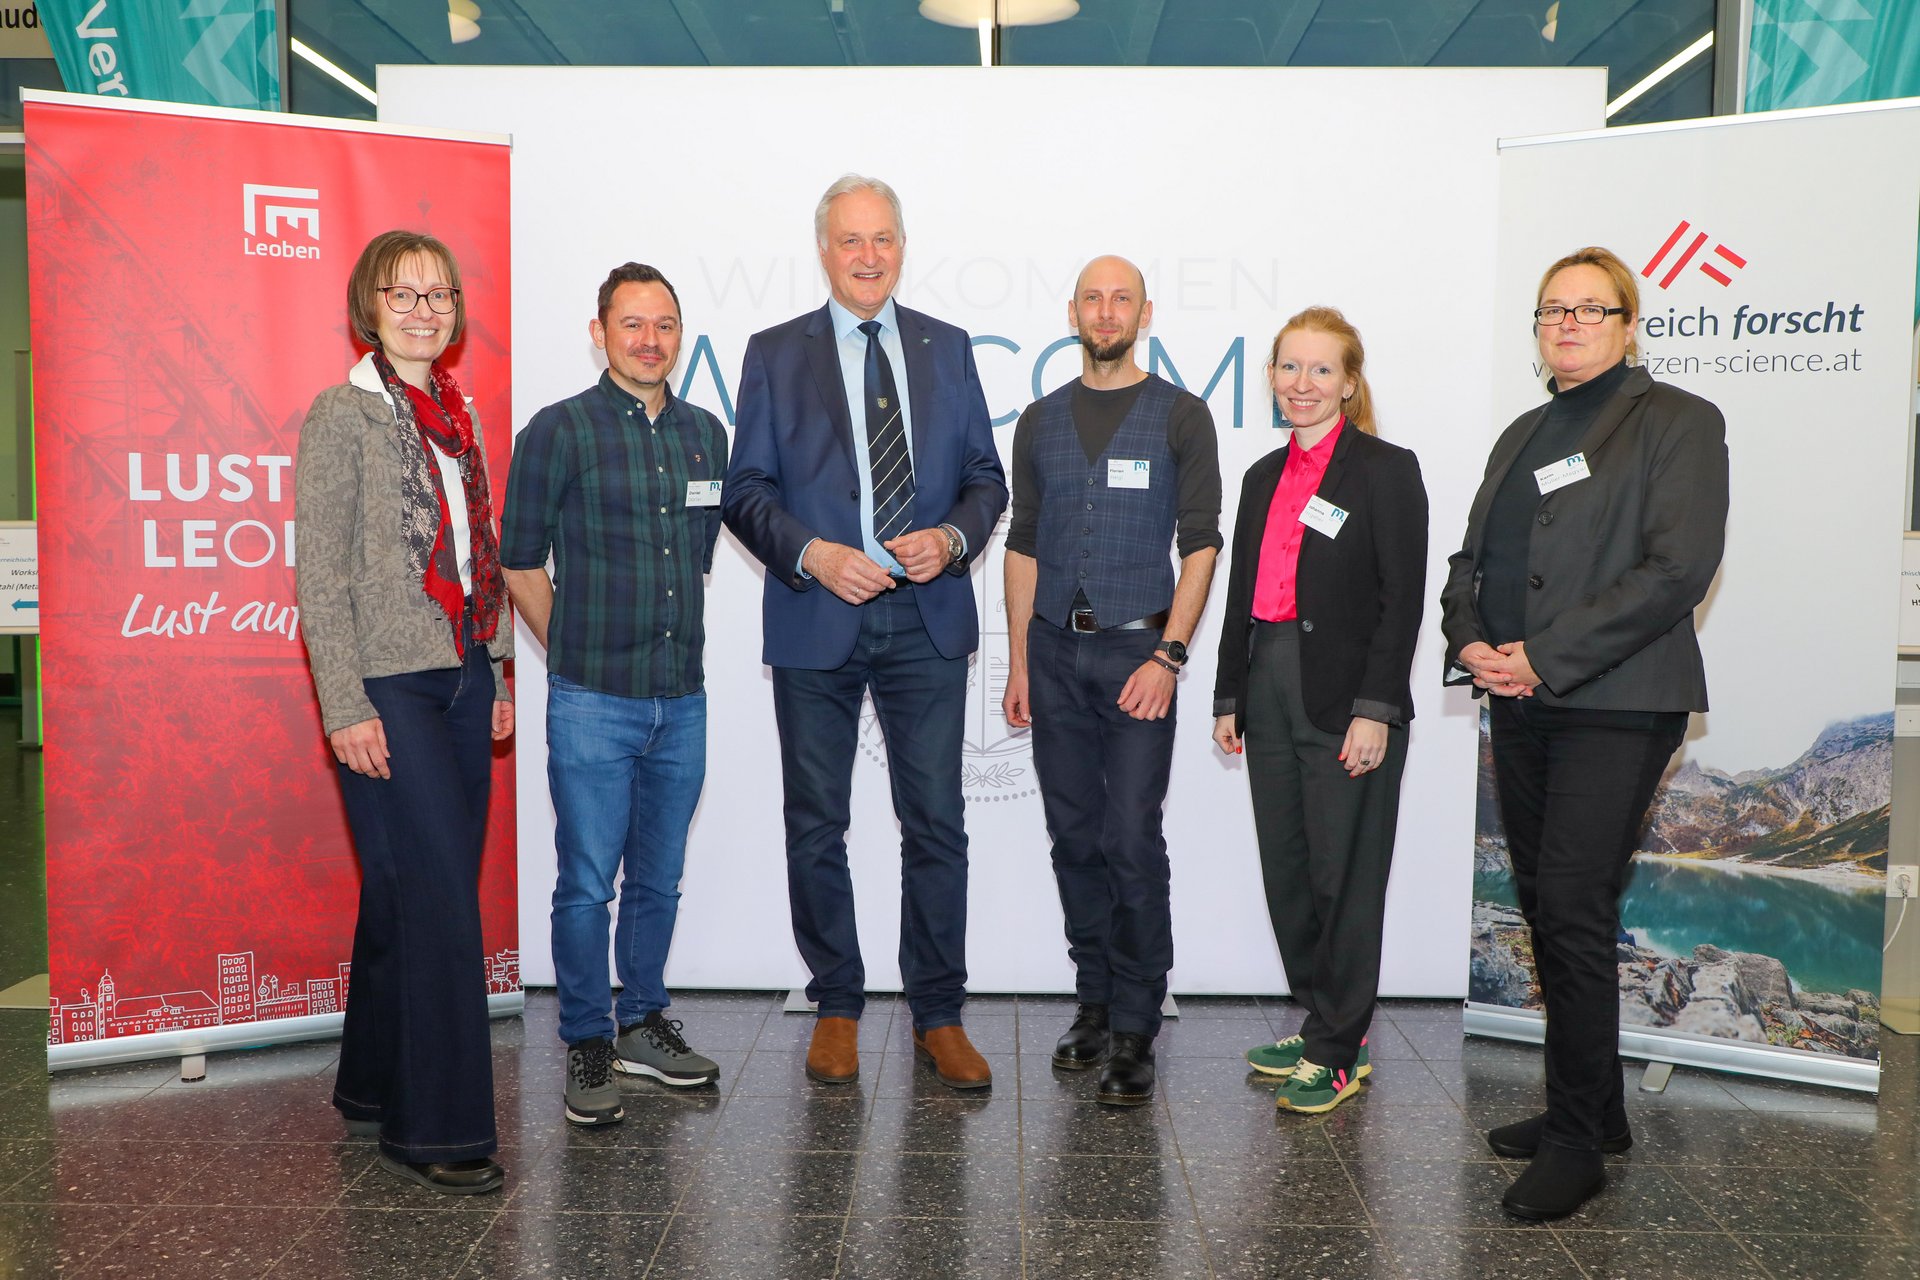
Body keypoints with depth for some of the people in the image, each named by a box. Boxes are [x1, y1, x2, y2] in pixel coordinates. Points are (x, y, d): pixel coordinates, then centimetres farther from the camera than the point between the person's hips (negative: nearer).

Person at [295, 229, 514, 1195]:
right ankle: (434, 1127, 3)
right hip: (387, 686, -7)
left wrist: (499, 675, 15)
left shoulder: (460, 416, 15)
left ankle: (376, 1088, 27)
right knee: (438, 900, -8)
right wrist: (345, 706, -14)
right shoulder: (343, 416, -5)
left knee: (407, 896, 13)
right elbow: (321, 575, -9)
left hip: (461, 680, 7)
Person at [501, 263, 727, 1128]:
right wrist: (578, 650, 3)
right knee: (586, 883, 2)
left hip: (682, 700, 5)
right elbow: (520, 562, 0)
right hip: (593, 702, -4)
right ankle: (587, 1047, 17)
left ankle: (642, 1024, 30)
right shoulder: (559, 431, -3)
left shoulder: (705, 434, 10)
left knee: (658, 878, 14)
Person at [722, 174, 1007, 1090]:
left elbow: (985, 477, 11)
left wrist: (951, 536, -9)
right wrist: (811, 554, -14)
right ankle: (836, 1009, 25)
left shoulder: (947, 348, 11)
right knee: (817, 827, 8)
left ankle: (938, 1015, 17)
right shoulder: (775, 353, 5)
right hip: (817, 621, -1)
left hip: (927, 617, 1)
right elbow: (745, 490, 2)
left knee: (937, 824, 3)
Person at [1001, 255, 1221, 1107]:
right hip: (1055, 651, 4)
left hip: (1137, 651, -4)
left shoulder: (1180, 416, 2)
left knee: (1132, 842, -7)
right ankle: (1094, 1002, 23)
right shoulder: (1042, 421, 12)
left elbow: (1200, 544, -3)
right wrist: (1018, 663, 6)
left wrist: (1168, 656, -13)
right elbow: (1023, 546, 12)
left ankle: (1134, 1032, 3)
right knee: (1074, 837, 9)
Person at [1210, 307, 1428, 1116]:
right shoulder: (1264, 478, 14)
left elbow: (1402, 599, -10)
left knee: (1344, 877, 1)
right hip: (1271, 692, 7)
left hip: (1346, 700, -6)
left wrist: (1375, 710, -16)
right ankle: (1318, 1020, 28)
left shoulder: (1387, 470, -5)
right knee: (1285, 870, 12)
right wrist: (1229, 697, 13)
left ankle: (1337, 1053, 13)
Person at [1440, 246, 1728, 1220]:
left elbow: (1678, 567, -14)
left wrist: (1545, 655, -18)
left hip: (1613, 708, -7)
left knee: (1575, 914, -9)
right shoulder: (1525, 434, 20)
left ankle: (1577, 1142, 4)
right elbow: (1471, 558, 19)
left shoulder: (1678, 422, -2)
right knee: (1545, 909, 11)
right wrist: (1469, 640, -3)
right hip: (1518, 704, 7)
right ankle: (1595, 1111, 25)